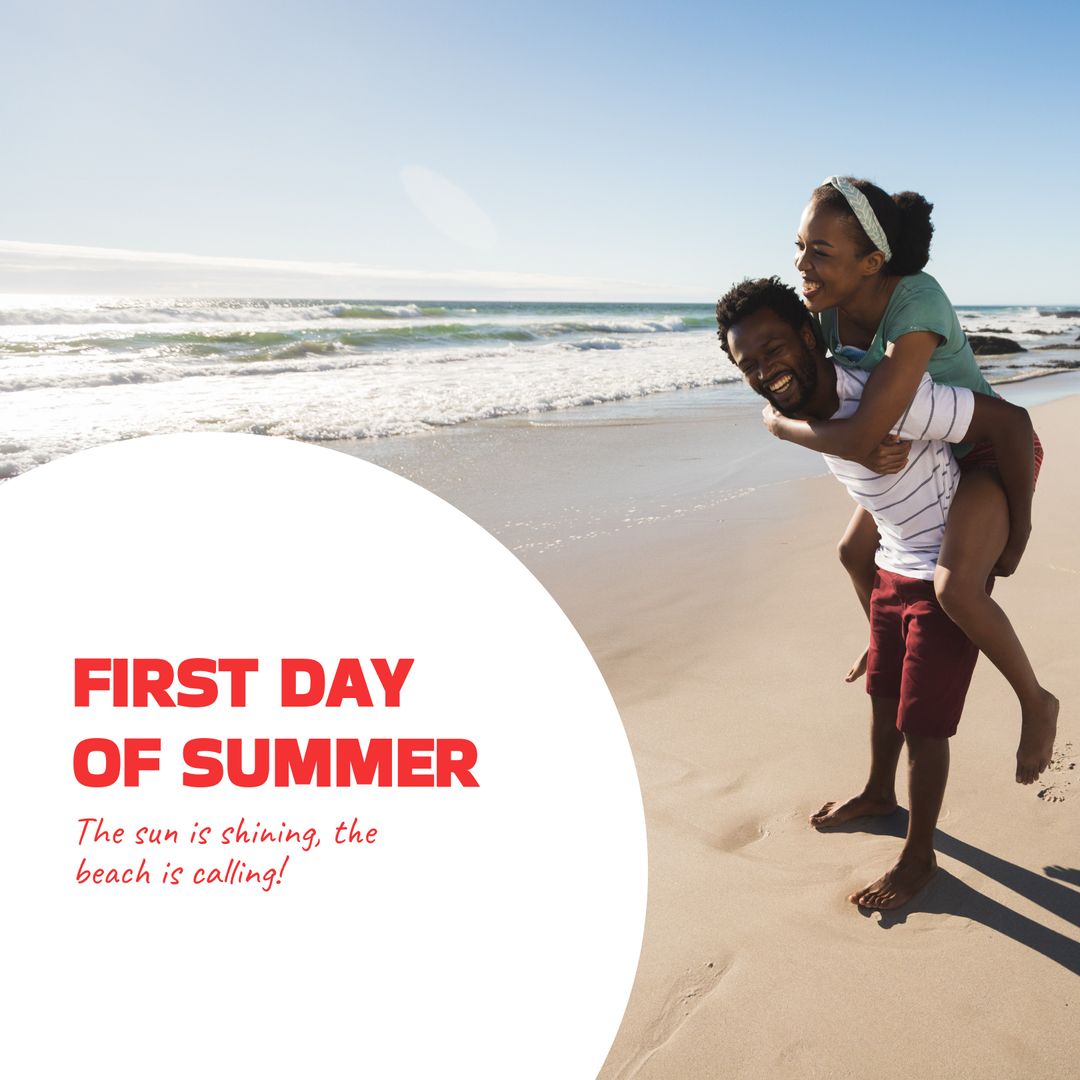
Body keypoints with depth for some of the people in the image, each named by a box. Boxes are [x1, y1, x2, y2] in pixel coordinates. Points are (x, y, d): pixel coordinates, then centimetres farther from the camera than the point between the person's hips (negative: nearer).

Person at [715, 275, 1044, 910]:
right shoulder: (801, 411, -5)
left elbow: (1011, 422, -29)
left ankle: (920, 855, 22)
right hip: (894, 566, 8)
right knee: (883, 691, 24)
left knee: (922, 722, 2)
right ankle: (879, 795, 48)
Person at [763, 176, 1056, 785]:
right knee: (855, 552, 18)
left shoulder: (917, 306, -38)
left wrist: (780, 423, -27)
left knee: (956, 587, -28)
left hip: (992, 452, -7)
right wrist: (857, 452, -28)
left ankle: (1036, 701, -1)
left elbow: (862, 435, -44)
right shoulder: (825, 308, -15)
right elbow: (785, 397, -11)